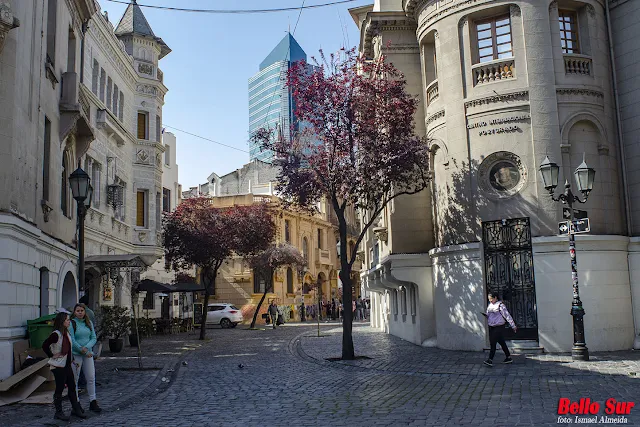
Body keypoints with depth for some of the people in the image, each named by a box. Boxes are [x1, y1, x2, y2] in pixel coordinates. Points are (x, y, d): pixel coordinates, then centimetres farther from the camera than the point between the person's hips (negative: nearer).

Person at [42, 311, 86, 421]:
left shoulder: (67, 333, 10)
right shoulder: (56, 334, -17)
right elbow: (44, 346, -23)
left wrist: (72, 359, 17)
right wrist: (52, 356, -16)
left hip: (67, 365, 8)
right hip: (58, 366, -8)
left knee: (72, 387, 12)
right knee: (59, 389, 0)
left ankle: (76, 409, 21)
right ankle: (58, 412, 10)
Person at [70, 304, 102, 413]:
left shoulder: (89, 323, 10)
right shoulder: (71, 323, -6)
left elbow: (93, 338, 6)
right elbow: (72, 340, -11)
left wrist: (86, 347, -12)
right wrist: (83, 351, -13)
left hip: (88, 354, 5)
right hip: (75, 354, -5)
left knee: (91, 378, 5)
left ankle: (93, 402, 14)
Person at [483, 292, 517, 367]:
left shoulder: (500, 305, -11)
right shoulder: (490, 305, 10)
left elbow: (507, 316, -11)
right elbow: (489, 315, 23)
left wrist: (513, 326, -10)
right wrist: (486, 315, -1)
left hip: (499, 327, -7)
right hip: (491, 327, 7)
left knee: (493, 342, -12)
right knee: (501, 342, 13)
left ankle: (490, 360, -13)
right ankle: (508, 358, 23)